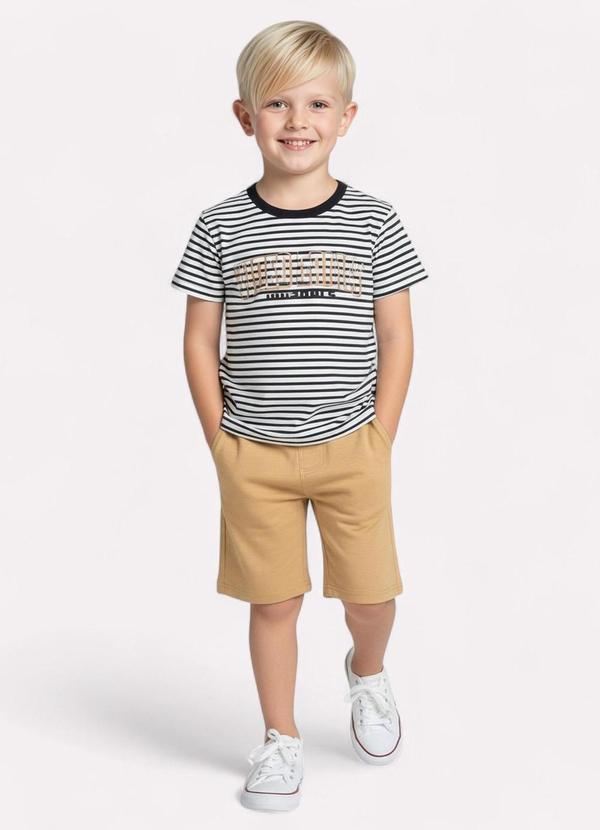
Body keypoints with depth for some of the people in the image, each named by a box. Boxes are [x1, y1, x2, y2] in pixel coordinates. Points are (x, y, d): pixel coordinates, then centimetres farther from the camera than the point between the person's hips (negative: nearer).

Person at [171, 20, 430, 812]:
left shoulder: (373, 221, -2)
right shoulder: (221, 226, -2)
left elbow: (397, 340, 1)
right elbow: (200, 343, 2)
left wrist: (379, 443, -3)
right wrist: (221, 441, -3)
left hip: (352, 449, 0)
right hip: (254, 455, 0)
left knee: (371, 592, 8)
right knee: (273, 600, 9)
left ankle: (368, 673, 42)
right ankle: (281, 739, 27)